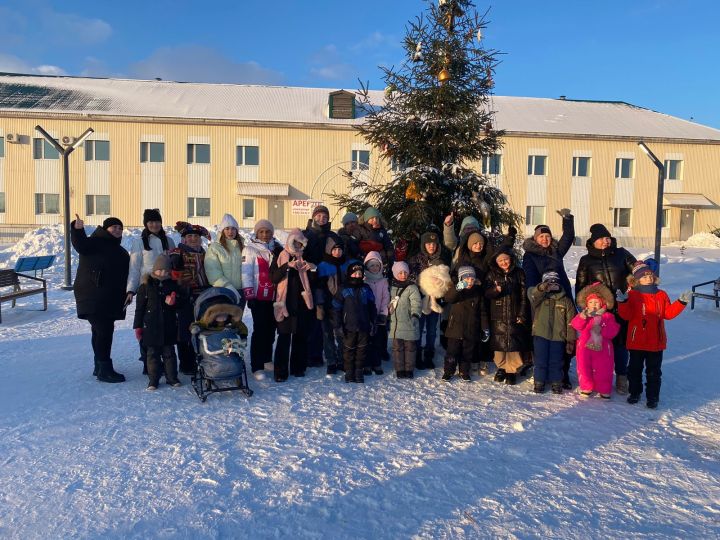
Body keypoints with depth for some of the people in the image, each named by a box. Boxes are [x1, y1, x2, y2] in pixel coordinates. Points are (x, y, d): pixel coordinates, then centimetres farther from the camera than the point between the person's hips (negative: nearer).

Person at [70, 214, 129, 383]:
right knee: (104, 330, -14)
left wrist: (127, 294, 14)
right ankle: (104, 370, -11)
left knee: (101, 331, 15)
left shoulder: (121, 252, 19)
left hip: (110, 300, 9)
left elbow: (125, 276, 23)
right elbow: (81, 245, -28)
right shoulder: (95, 243, -6)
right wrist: (77, 230, -44)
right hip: (92, 298, -9)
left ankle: (100, 366, 24)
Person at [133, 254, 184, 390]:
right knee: (153, 353, 5)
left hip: (169, 327, 2)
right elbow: (140, 308, 1)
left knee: (169, 352, 9)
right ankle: (153, 380, 12)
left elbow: (182, 300, 13)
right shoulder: (146, 286, 0)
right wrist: (138, 326, -1)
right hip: (151, 327, -2)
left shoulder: (173, 285, 6)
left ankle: (172, 377, 18)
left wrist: (174, 301, -10)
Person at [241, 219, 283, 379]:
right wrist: (248, 293, -19)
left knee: (271, 329, 11)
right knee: (260, 330, -7)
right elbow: (246, 272, -9)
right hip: (258, 297, -5)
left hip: (275, 296, 5)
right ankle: (257, 367, -3)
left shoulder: (277, 248, 12)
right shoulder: (250, 250, -2)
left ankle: (267, 359, 27)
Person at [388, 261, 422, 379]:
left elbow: (417, 303, -15)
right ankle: (399, 369, 19)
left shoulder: (412, 287, -6)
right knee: (397, 347, 8)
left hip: (409, 324, -4)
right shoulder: (392, 288, 9)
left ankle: (409, 369, 18)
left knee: (409, 347, 6)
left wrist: (415, 315, -30)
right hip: (396, 324, 4)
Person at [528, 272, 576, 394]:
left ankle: (556, 384, 23)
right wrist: (542, 288, -48)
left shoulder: (566, 301, 4)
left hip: (558, 337, 1)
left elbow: (571, 322, 4)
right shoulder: (538, 297, 1)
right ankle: (539, 383, 19)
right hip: (540, 335, -1)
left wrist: (571, 340, 0)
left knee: (556, 362, 8)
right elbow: (531, 292, -26)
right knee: (540, 361, 5)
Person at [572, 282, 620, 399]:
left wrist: (601, 329, -22)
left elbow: (613, 331, -8)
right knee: (584, 367, 7)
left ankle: (604, 390, 21)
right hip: (585, 347, 1)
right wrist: (583, 316, -27)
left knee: (603, 369, 5)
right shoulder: (582, 315, 5)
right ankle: (586, 388, 24)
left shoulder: (608, 316, 2)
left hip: (602, 348, -1)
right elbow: (576, 325, -14)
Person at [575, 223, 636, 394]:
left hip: (621, 308, 0)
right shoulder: (586, 261, 8)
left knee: (621, 342, 4)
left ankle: (621, 378, 16)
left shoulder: (621, 254, 7)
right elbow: (580, 286, 10)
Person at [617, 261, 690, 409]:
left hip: (656, 342, 2)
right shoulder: (632, 295, -6)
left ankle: (653, 397, 19)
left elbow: (669, 313, 7)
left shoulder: (661, 295, 5)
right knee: (635, 369, 12)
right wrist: (623, 302, -30)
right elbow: (626, 315, -14)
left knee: (653, 371, 9)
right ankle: (635, 393, 28)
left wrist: (681, 302, -3)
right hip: (637, 341, -2)